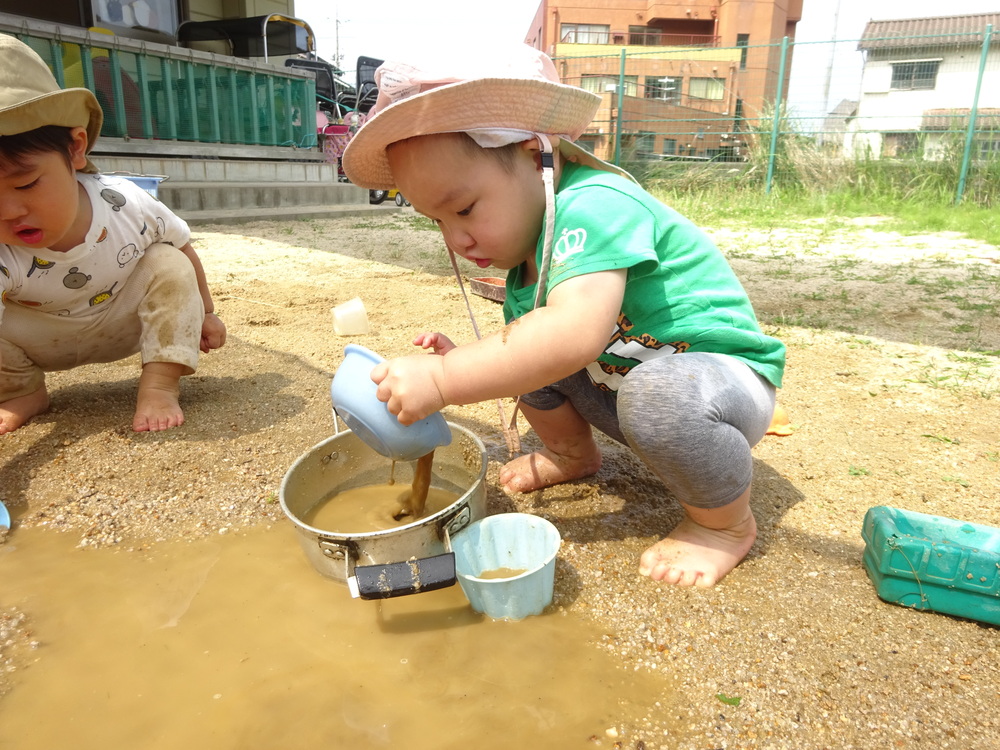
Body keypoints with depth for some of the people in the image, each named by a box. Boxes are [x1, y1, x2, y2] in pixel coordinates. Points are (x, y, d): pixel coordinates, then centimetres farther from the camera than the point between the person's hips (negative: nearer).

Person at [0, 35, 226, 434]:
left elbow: (183, 249, -9)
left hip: (131, 324, 0)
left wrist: (204, 312, 1)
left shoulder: (129, 205, -29)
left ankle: (161, 382, -19)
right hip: (44, 340, 0)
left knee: (169, 266, -24)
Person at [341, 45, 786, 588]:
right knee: (520, 341, 0)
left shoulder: (593, 207, -29)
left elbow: (575, 334, -45)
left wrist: (444, 381, -40)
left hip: (723, 379, -8)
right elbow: (516, 355, 5)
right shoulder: (522, 251, 2)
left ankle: (726, 523, -10)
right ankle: (572, 453, 22)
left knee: (659, 394, -39)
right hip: (619, 385, 8)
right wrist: (464, 363, -15)